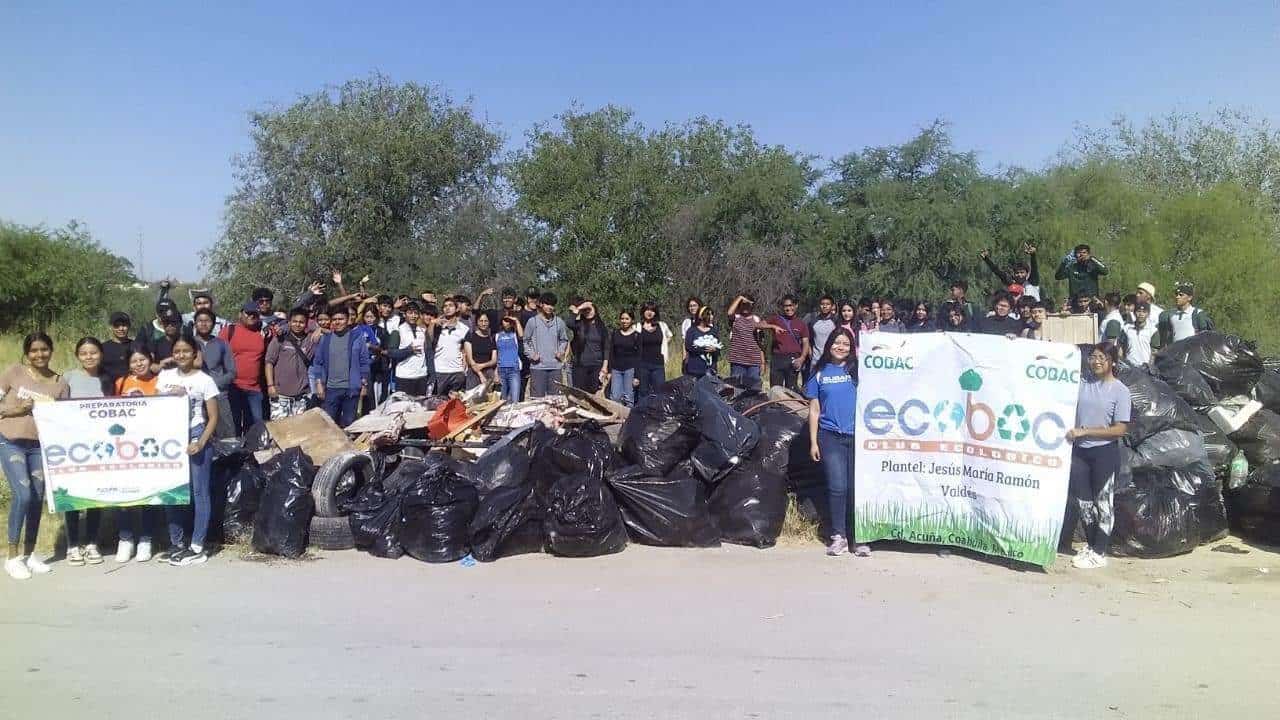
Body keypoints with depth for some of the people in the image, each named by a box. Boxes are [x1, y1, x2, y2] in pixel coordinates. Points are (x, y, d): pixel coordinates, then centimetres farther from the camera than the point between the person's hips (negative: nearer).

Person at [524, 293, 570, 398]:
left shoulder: (559, 322, 7)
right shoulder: (532, 321, 1)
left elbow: (564, 340, 19)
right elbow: (525, 341, 6)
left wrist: (561, 351, 2)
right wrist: (531, 354, -7)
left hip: (555, 366, 2)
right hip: (537, 366, -2)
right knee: (537, 397, -3)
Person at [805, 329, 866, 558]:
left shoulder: (858, 370, 9)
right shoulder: (820, 373, 9)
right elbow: (814, 410, 9)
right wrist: (813, 442, 5)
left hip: (857, 436, 0)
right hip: (830, 436, 0)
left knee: (856, 487, -1)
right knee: (837, 487, -2)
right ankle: (838, 536, 8)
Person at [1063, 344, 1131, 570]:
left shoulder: (1120, 391, -6)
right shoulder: (1082, 384, 5)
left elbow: (1119, 430, -11)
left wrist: (1084, 431, -17)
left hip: (1105, 453, -4)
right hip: (1080, 450, 5)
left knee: (1102, 501, 4)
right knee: (1082, 500, 12)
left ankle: (1099, 553, 14)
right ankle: (1091, 543, 29)